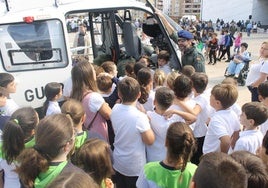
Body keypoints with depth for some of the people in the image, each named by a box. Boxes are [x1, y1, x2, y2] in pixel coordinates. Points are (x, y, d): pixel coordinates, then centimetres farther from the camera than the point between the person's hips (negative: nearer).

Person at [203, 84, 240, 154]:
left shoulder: (216, 120, -31)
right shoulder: (232, 114, -6)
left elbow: (226, 141, -39)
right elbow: (237, 133, 8)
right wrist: (231, 147, 18)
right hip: (227, 153, 8)